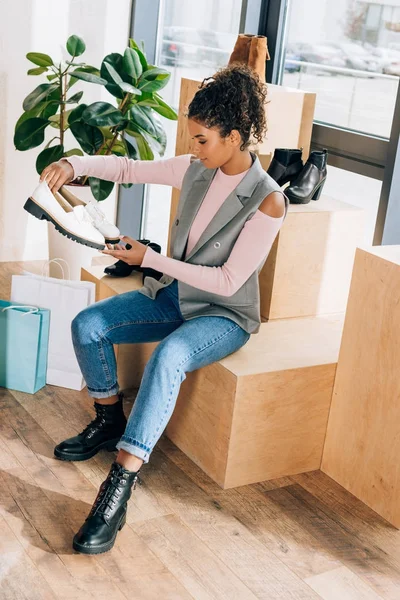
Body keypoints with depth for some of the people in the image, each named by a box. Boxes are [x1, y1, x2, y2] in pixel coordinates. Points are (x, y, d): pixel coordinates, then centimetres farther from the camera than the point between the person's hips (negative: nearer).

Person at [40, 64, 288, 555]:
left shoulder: (267, 201, -21)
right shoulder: (195, 169, -2)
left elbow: (228, 280, -22)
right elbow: (129, 169, 10)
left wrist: (150, 259, -22)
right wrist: (75, 164, -9)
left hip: (224, 313, -6)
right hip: (173, 294, 7)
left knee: (168, 357, -37)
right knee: (87, 325, -11)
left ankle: (119, 487, -34)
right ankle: (109, 420, 13)